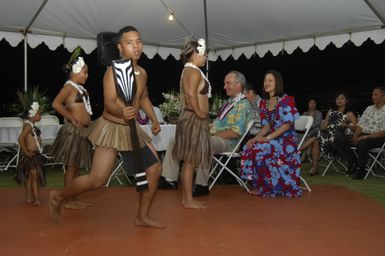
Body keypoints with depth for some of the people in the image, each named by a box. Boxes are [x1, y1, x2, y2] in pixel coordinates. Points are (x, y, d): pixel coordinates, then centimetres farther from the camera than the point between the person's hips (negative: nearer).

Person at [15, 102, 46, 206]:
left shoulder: (32, 125, 12)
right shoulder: (28, 125, -16)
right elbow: (21, 138, -27)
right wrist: (26, 151, -21)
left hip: (35, 155, 9)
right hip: (31, 155, -9)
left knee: (30, 177, 13)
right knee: (35, 177, -8)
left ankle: (29, 198, 21)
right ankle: (37, 199, -5)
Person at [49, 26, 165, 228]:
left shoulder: (142, 72, 6)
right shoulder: (113, 71, -17)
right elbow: (109, 103, -26)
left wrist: (154, 120, 13)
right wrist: (122, 112, -48)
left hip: (132, 129, 7)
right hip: (111, 128, -7)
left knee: (154, 168, 3)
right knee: (97, 180, -10)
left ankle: (143, 216, 18)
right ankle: (58, 197, 17)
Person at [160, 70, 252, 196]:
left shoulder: (243, 105, -8)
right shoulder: (229, 102, 22)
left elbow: (236, 132, -18)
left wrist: (212, 135, -16)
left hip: (226, 142, -10)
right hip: (212, 137, 10)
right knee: (175, 141, 2)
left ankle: (202, 186, -34)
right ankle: (169, 179, 0)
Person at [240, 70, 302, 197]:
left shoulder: (286, 100, -6)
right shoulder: (264, 103, 14)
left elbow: (287, 124, -13)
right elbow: (267, 126, 11)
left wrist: (267, 138, -21)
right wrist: (256, 138, -9)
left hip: (286, 139, -6)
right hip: (272, 138, 6)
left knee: (260, 149, -30)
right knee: (248, 148, -19)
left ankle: (267, 187, -14)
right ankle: (259, 184, -10)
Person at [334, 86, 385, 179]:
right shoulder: (369, 108, 18)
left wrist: (365, 137, -22)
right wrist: (356, 135, -7)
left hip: (378, 137, -7)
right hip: (363, 135, 7)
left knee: (362, 143, -39)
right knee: (339, 139, -10)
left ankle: (361, 169, -18)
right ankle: (352, 160, 0)